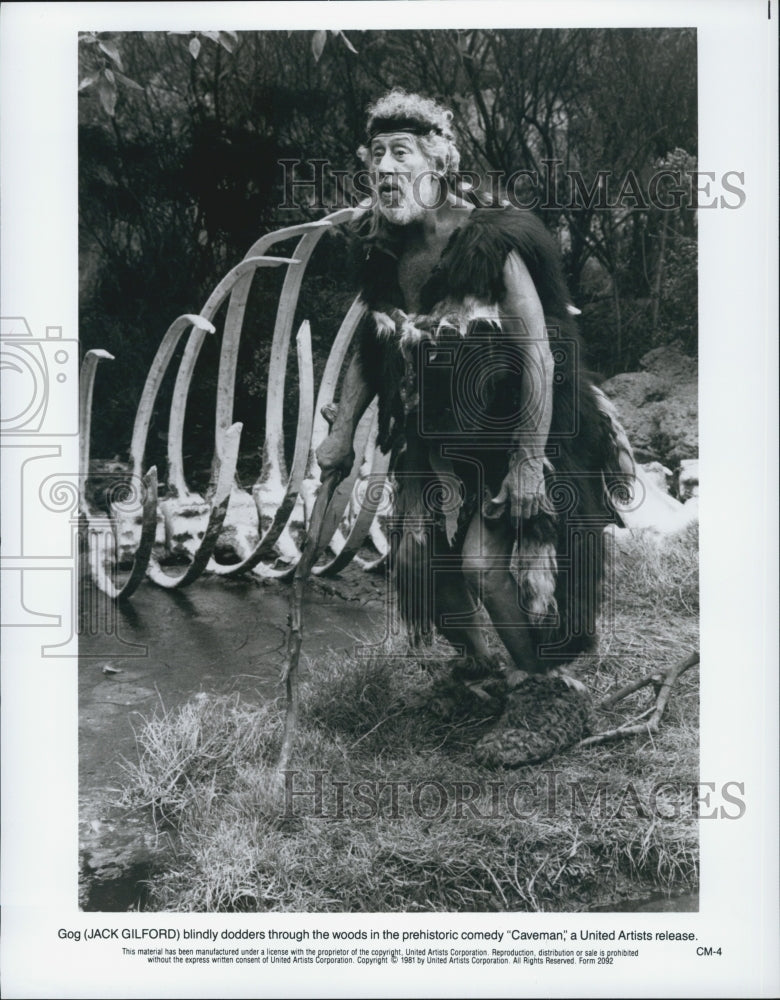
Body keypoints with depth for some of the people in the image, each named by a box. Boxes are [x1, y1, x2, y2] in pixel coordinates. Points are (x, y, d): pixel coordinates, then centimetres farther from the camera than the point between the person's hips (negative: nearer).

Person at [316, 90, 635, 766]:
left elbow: (539, 353, -21)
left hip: (510, 431, -7)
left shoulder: (493, 242, -19)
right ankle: (479, 666, 31)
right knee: (417, 557, 3)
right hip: (440, 440, 7)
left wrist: (530, 459, -24)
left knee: (484, 560, -19)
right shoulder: (383, 254, 1)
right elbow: (370, 348, 13)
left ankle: (551, 697, 3)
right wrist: (342, 432, 8)